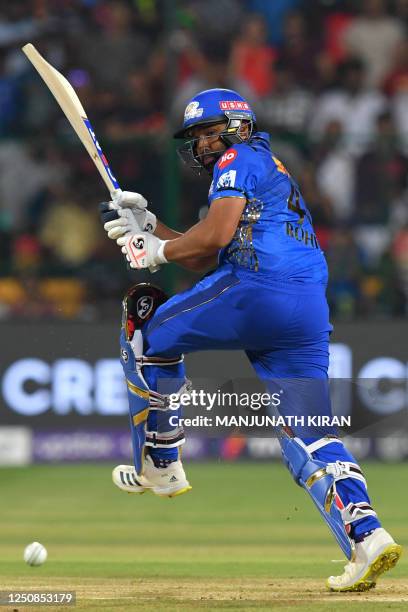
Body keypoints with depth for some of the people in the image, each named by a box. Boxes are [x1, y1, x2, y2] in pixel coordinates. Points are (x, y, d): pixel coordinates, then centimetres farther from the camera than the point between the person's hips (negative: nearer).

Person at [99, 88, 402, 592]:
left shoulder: (240, 159, 8)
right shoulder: (272, 174, 36)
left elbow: (217, 234, -9)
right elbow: (207, 259, 35)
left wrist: (157, 251, 5)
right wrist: (146, 225, 30)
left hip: (255, 290, -8)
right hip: (310, 315, 8)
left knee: (148, 332, 14)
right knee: (309, 437, 0)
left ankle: (159, 466, 15)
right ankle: (365, 534, -22)